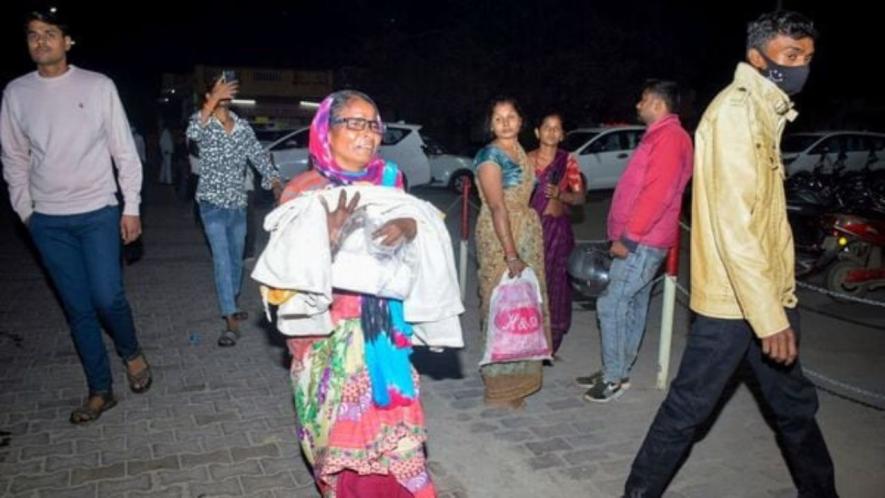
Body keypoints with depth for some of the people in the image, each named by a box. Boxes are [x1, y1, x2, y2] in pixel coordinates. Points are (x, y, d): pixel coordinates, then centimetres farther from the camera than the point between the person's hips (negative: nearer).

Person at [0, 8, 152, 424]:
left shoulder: (98, 86, -1)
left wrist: (131, 207, -3)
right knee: (77, 308, 6)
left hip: (98, 213, -2)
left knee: (107, 298, -9)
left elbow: (124, 151, 0)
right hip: (48, 221, 2)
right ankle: (100, 391, 18)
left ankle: (131, 353, 24)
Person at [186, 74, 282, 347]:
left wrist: (275, 181, -12)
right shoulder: (202, 122, -6)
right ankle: (231, 321, -14)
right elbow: (193, 133, -30)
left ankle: (230, 305, 36)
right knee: (222, 259, -12)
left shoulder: (243, 125, 5)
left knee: (236, 258, 16)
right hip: (213, 204, -4)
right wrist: (213, 100, -41)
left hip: (238, 203, 5)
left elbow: (259, 155, 4)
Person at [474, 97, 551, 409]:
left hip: (528, 233, 8)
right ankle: (501, 386, 10)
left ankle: (519, 376, 27)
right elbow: (497, 207, -20)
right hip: (500, 237, -8)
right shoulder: (490, 155, -13)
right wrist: (511, 254, -24)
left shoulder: (521, 152, 12)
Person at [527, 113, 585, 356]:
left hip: (558, 227, 0)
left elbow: (580, 197, 3)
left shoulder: (568, 161, 3)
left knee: (555, 282, 1)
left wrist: (560, 194, -15)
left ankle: (549, 343, 14)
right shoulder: (527, 159, 4)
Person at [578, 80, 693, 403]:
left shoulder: (670, 137, -14)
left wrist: (628, 236, -23)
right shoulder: (658, 136, 19)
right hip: (640, 239, 10)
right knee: (633, 304, 13)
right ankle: (617, 370, 21)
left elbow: (657, 194, -24)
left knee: (611, 304, -8)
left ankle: (614, 376, 1)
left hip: (643, 242, -10)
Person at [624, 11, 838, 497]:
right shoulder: (736, 108, -14)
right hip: (733, 298, -10)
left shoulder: (763, 112, 17)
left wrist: (778, 300, 15)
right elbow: (732, 223, -23)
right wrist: (769, 315, -23)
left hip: (764, 294, 10)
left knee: (794, 403, 21)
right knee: (689, 407, 0)